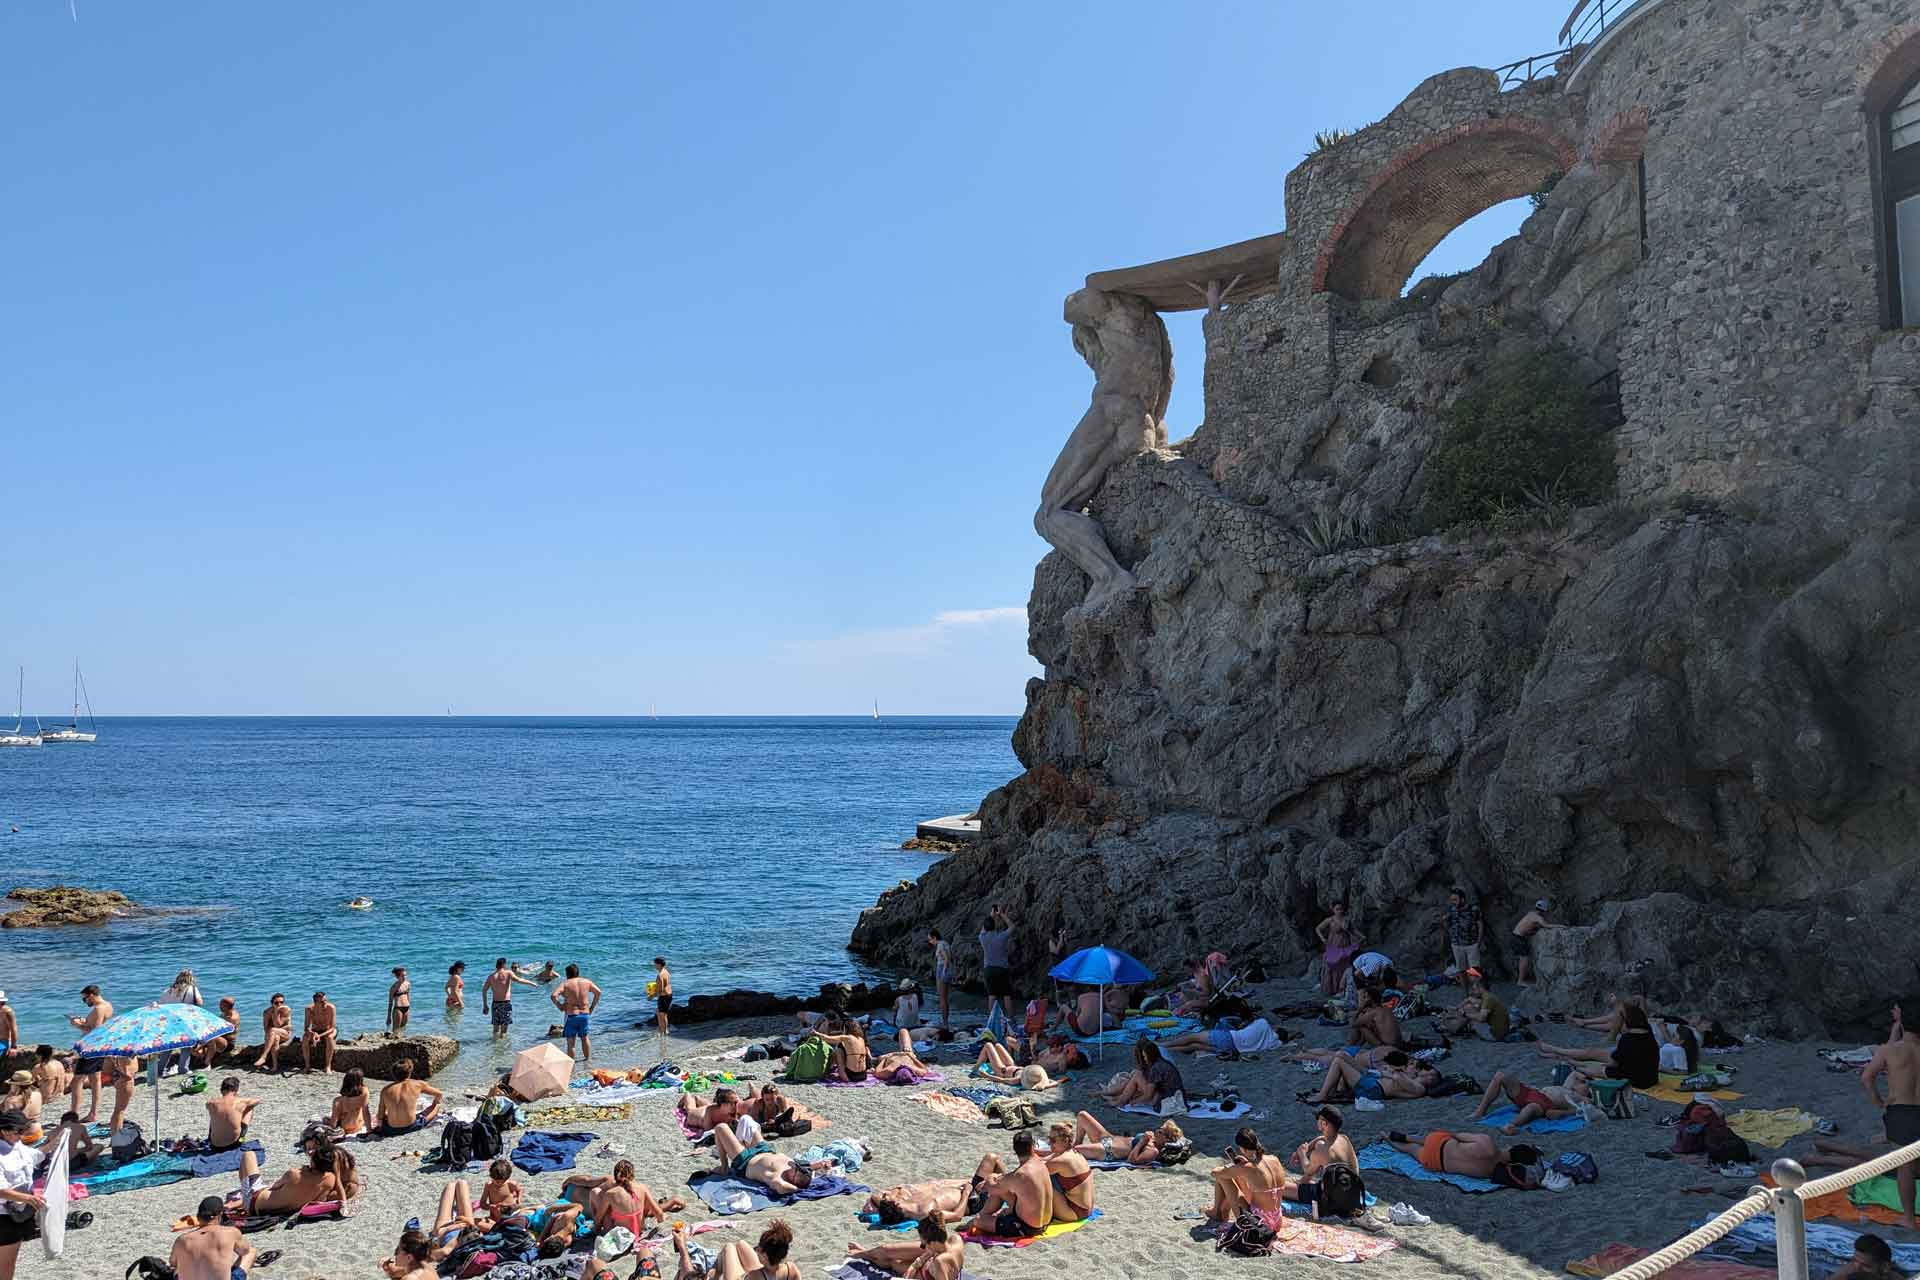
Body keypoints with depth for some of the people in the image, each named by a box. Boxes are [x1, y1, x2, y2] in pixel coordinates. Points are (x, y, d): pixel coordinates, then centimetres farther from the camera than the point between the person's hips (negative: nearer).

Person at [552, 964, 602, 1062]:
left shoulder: (565, 984, -7)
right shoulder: (587, 982, 5)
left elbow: (553, 996, -19)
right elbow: (598, 992, 12)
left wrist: (559, 1006, -4)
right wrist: (592, 1007, 19)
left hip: (572, 1015, -4)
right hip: (585, 1014, 4)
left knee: (570, 1041, 4)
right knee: (585, 1037, 24)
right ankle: (588, 1058, 33)